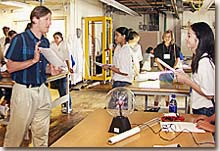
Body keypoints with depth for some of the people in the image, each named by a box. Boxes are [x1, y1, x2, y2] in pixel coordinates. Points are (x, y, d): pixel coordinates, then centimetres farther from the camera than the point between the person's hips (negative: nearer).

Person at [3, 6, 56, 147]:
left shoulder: (46, 42, 10)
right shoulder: (20, 39, -9)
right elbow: (10, 67, -13)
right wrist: (33, 60, -21)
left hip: (42, 89, 6)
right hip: (24, 91, -6)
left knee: (42, 133, 13)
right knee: (16, 132, 4)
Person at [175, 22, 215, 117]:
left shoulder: (205, 61, -24)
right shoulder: (199, 58, 5)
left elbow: (209, 94, -24)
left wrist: (187, 81, -19)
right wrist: (186, 77, 2)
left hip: (204, 111, -9)